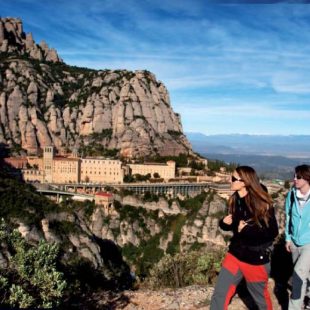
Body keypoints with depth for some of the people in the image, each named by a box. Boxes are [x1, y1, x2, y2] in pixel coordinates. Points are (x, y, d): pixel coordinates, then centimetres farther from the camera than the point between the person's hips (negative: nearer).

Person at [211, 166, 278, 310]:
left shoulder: (262, 204, -20)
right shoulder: (235, 200, -2)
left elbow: (272, 233, -17)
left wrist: (246, 230, -23)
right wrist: (225, 222, -12)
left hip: (256, 259, -5)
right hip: (235, 254, 5)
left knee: (261, 298, 18)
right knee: (219, 295, 6)